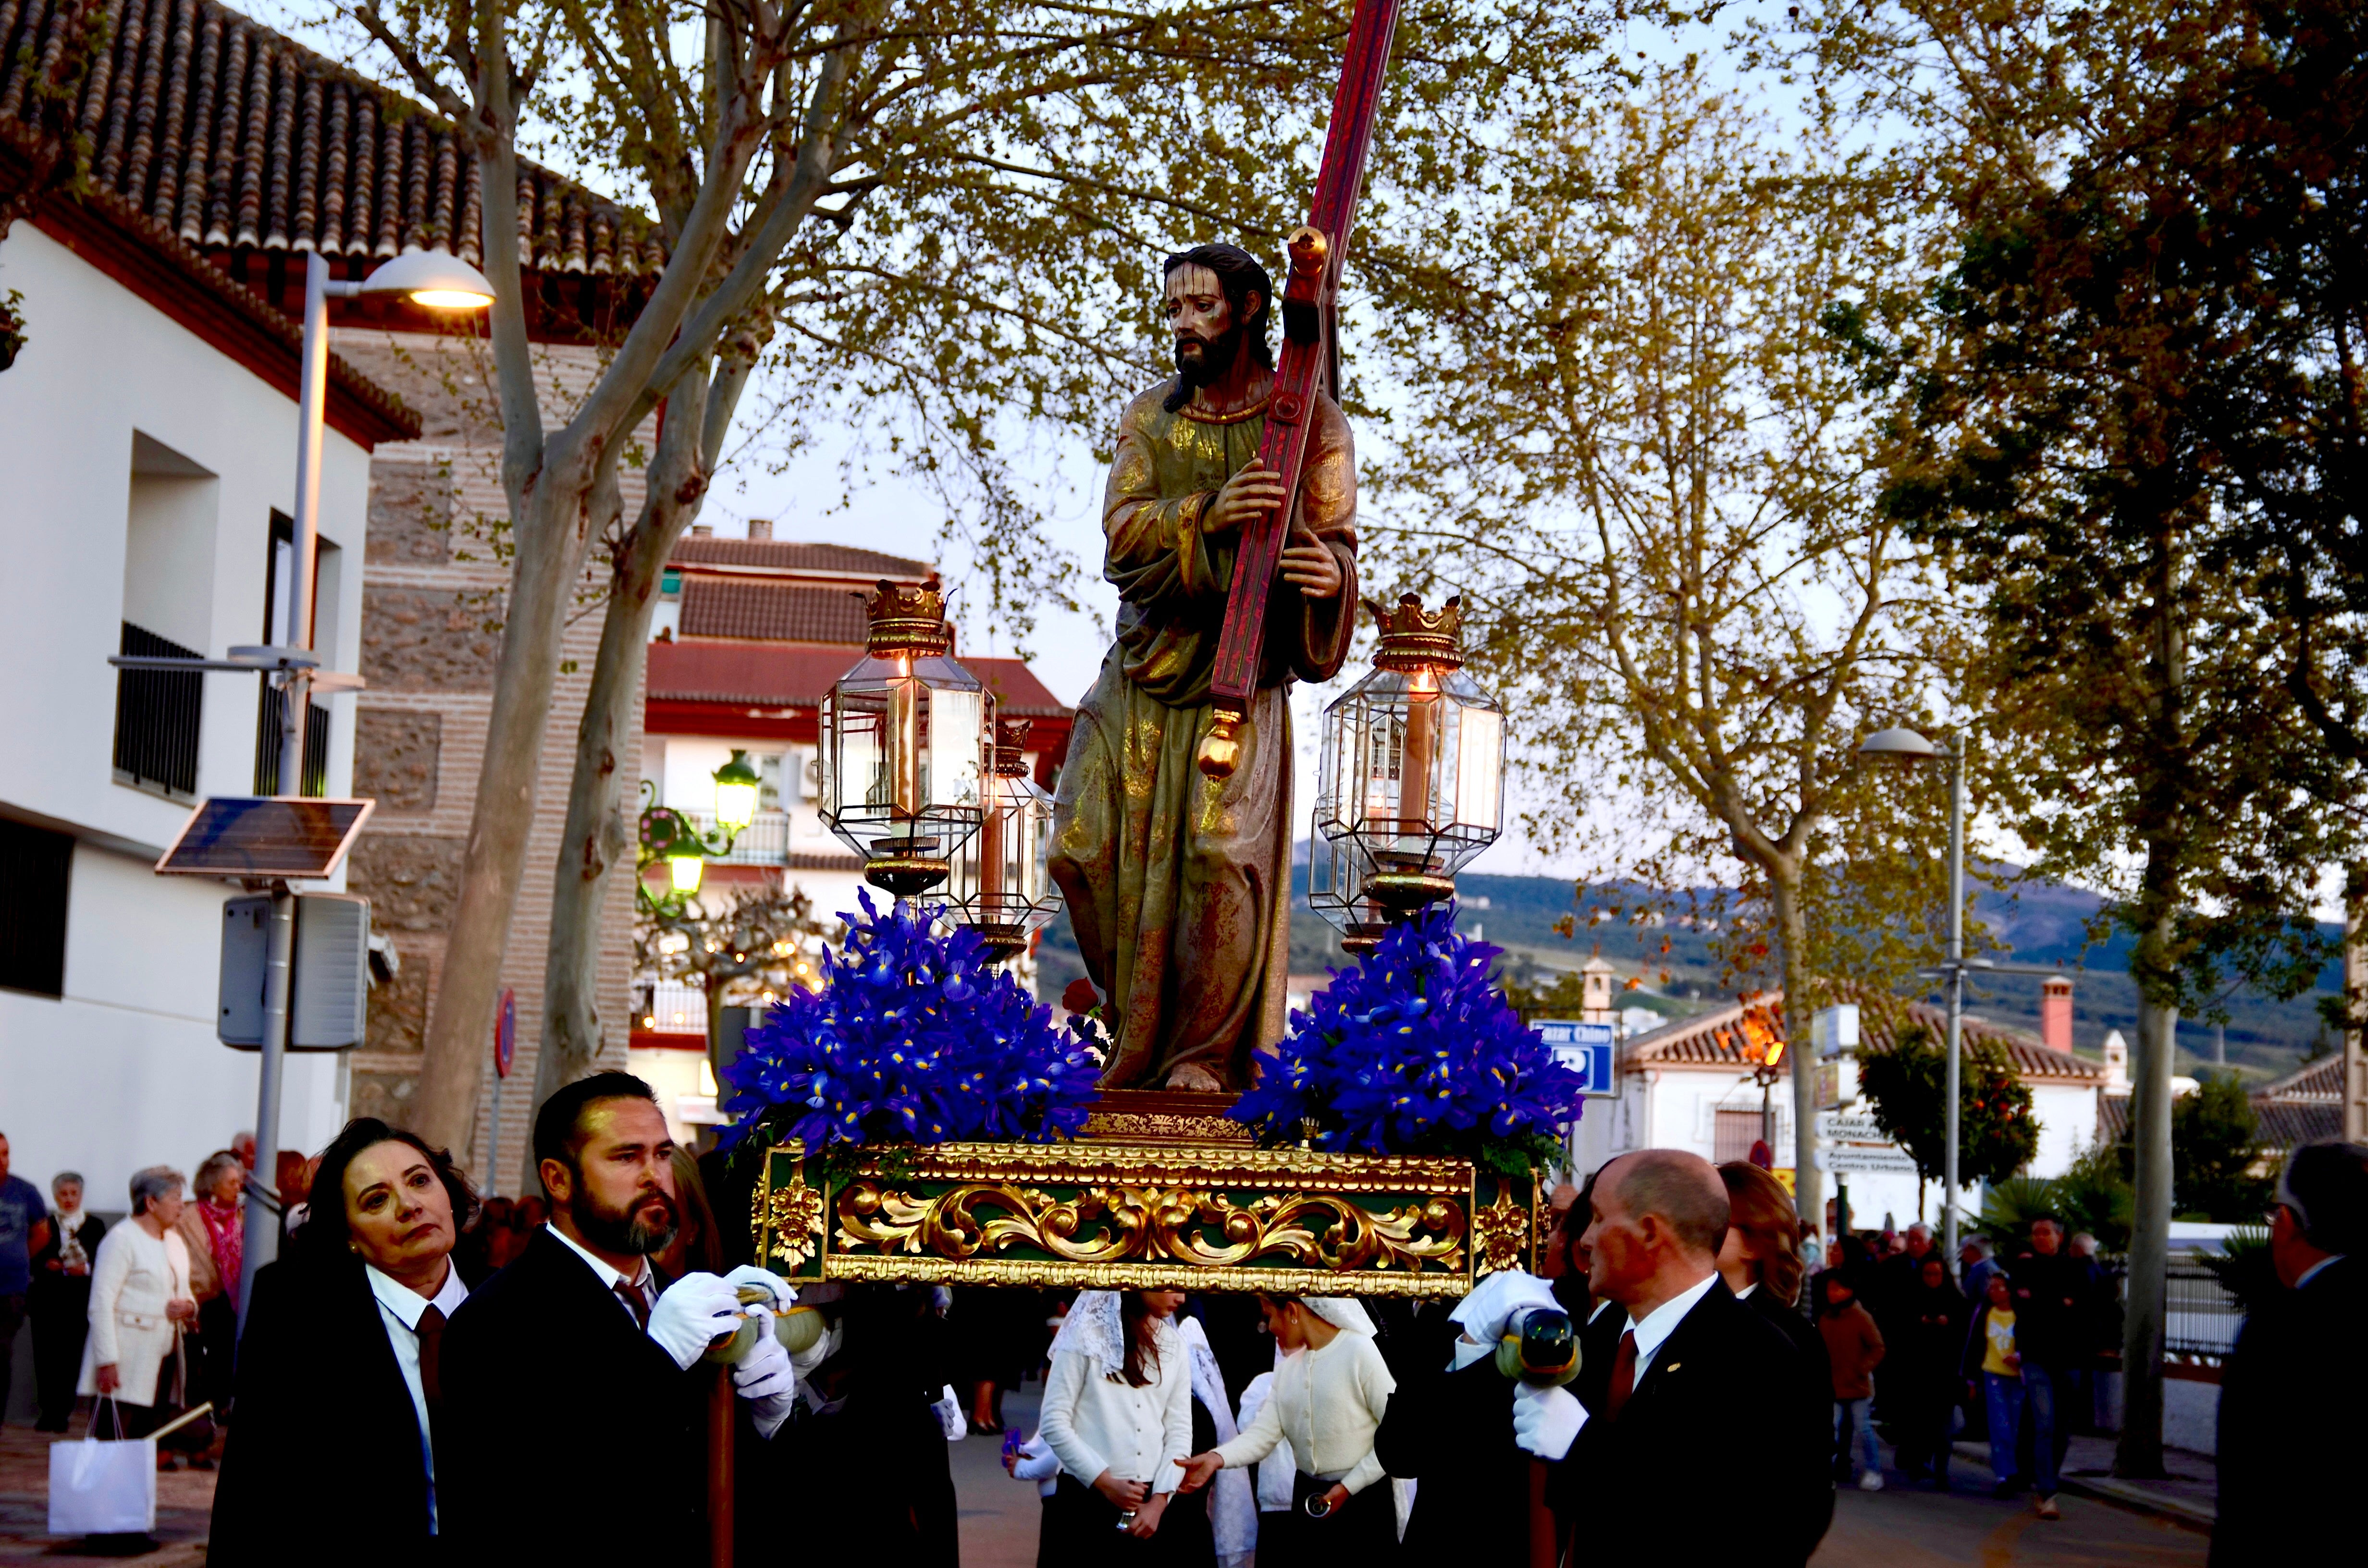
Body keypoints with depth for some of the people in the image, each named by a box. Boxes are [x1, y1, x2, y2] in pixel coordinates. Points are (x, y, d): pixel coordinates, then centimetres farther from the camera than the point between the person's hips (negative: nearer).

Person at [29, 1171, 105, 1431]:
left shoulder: (95, 1226, 8)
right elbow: (33, 1261, 8)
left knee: (72, 1356, -4)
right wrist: (47, 1266, -12)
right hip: (47, 1300, 1)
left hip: (80, 1302, -1)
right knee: (46, 1356, -3)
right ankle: (49, 1412, 3)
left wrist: (86, 1269, -14)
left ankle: (61, 1412, 2)